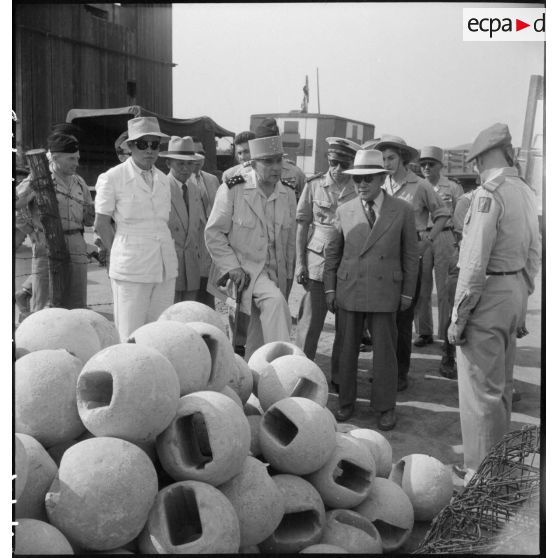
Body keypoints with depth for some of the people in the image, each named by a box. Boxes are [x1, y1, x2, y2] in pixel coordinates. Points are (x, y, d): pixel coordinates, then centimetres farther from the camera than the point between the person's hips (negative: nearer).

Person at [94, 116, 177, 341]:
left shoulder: (163, 180, 12)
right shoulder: (111, 178, -4)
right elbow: (101, 225, 1)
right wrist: (122, 256, 6)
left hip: (165, 267, 5)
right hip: (131, 270, -5)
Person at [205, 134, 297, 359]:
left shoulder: (288, 194, 5)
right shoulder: (232, 190, -9)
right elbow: (213, 233, -7)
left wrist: (287, 278, 11)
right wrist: (233, 267, -16)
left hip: (273, 272, 5)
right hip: (243, 269, -4)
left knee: (257, 339, 8)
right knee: (275, 301, -30)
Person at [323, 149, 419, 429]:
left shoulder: (402, 211, 0)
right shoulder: (344, 211, 5)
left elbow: (410, 254, 4)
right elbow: (332, 252, 10)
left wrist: (407, 292, 2)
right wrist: (330, 288, 5)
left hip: (384, 293, -2)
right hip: (348, 290, 2)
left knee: (385, 351, 5)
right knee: (347, 349, 10)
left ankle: (385, 407, 21)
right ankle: (346, 402, 26)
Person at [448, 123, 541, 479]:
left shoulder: (489, 193, -17)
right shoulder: (526, 193, 9)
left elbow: (475, 263, -20)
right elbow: (534, 254, 14)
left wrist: (459, 316, -15)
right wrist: (523, 295, 21)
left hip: (489, 294, -9)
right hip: (516, 291, 9)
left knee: (481, 389, 0)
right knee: (502, 385, 20)